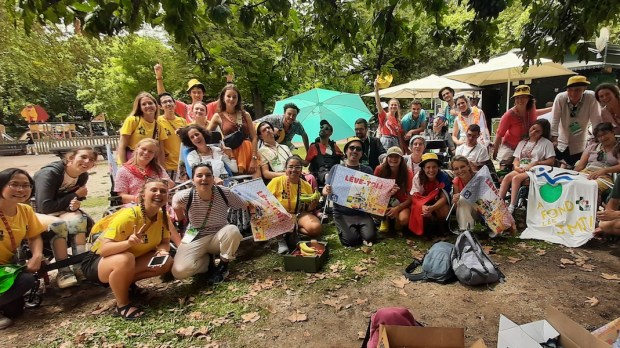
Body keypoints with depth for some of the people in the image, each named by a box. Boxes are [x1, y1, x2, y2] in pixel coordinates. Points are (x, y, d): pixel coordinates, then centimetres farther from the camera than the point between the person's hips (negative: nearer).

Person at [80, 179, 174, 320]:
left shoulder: (163, 217, -11)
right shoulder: (128, 216, -30)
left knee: (166, 262, -13)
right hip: (96, 262, -6)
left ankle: (126, 283, 9)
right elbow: (103, 249, -32)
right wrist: (128, 242, -51)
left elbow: (165, 243, -3)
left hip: (131, 259, 6)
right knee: (126, 259, -38)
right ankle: (122, 304, -13)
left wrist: (162, 251, -27)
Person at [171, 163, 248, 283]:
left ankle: (223, 266, -6)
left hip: (219, 236, 0)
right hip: (195, 239, 0)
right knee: (179, 271, -24)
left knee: (233, 230, -36)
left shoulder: (225, 193, -20)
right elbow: (175, 205, 4)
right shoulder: (185, 196, -21)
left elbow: (245, 207, -6)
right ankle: (207, 261, 10)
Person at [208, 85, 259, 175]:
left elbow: (254, 137, 3)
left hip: (248, 152, 1)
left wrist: (254, 158, -7)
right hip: (230, 154, -1)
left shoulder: (245, 115, 9)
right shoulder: (218, 116, 7)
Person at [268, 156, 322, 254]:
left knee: (316, 228, -24)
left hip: (300, 215, 3)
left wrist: (312, 205, -14)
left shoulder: (307, 186, 0)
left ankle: (291, 231, 1)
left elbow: (308, 210, 9)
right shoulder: (277, 181, -11)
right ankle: (281, 239, -3)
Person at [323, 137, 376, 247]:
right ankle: (343, 229, 11)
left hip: (362, 212, 2)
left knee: (370, 237, -21)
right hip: (342, 213, -1)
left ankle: (358, 229, 12)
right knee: (351, 239, -23)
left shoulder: (367, 170, 9)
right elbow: (325, 190, -1)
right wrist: (327, 191, -26)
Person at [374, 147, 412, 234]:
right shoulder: (380, 169, -12)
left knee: (403, 219, -33)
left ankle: (397, 224, 4)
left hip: (401, 203, -1)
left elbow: (410, 198, -12)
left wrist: (397, 208, -28)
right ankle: (385, 218, -4)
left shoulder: (408, 173, -13)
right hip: (383, 201, 2)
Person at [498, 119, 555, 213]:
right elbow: (516, 159, 15)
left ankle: (511, 207, -33)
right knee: (507, 177, -25)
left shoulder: (546, 143, 4)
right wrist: (516, 167, -6)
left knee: (516, 178, -31)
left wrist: (535, 163, -14)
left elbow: (551, 161, -4)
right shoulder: (522, 142, 19)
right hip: (520, 170, 5)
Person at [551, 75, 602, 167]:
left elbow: (596, 120, -13)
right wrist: (554, 138, -16)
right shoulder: (560, 98, -14)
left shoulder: (591, 98, -15)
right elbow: (555, 119, -12)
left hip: (579, 146, 0)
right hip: (561, 144, 1)